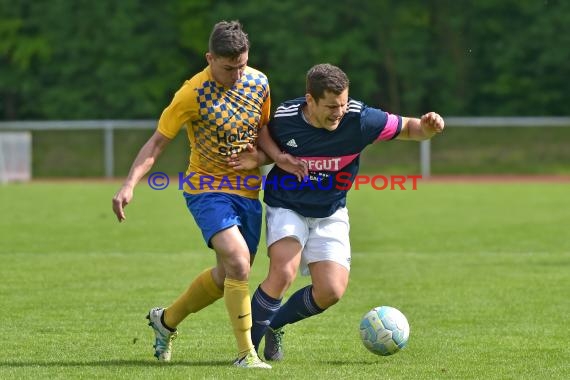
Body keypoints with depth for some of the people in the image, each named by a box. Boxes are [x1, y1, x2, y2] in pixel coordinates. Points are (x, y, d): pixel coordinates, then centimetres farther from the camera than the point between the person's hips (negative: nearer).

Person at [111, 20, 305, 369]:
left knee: (228, 276, 14)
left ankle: (166, 320, 38)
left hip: (248, 190, 6)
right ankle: (246, 353, -19)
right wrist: (129, 185, -25)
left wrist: (278, 157, -6)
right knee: (238, 262, -26)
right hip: (208, 188, -6)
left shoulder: (259, 82, -2)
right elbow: (157, 143, -14)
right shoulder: (194, 94, -18)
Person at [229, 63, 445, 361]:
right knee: (283, 273, -26)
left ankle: (274, 325, 18)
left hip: (330, 214, 2)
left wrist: (427, 127, -31)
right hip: (286, 208, -2)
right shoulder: (284, 118, -20)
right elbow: (267, 142, 3)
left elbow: (407, 129, -9)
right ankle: (248, 345, -9)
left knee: (331, 291, -9)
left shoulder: (360, 118, -21)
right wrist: (255, 158, -20)